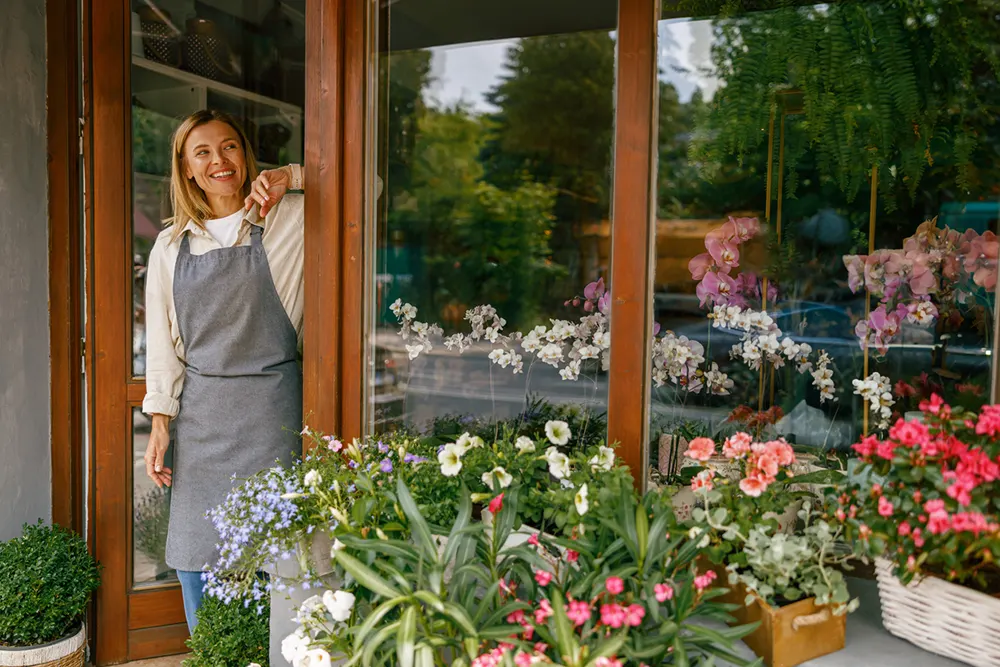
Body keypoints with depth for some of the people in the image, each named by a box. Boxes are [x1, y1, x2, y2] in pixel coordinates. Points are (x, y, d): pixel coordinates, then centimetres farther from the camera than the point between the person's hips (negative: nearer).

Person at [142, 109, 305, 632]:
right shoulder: (171, 244, 10)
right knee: (195, 556, 8)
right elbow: (161, 340, 11)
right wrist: (160, 425, 6)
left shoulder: (290, 219, 0)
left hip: (270, 406, -3)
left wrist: (289, 176, -10)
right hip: (199, 412, 4)